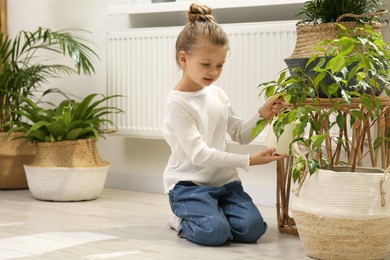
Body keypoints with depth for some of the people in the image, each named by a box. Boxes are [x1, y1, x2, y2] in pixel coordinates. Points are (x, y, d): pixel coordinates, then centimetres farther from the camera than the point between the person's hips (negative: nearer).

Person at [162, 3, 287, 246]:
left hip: (224, 181, 6)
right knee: (214, 232, -29)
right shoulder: (177, 103, -14)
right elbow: (199, 154, -20)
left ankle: (208, 215, 13)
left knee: (252, 228, -15)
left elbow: (240, 135, 14)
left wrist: (262, 115, -6)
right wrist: (248, 160, -23)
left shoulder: (218, 94, 7)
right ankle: (182, 222, 4)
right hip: (189, 184, -6)